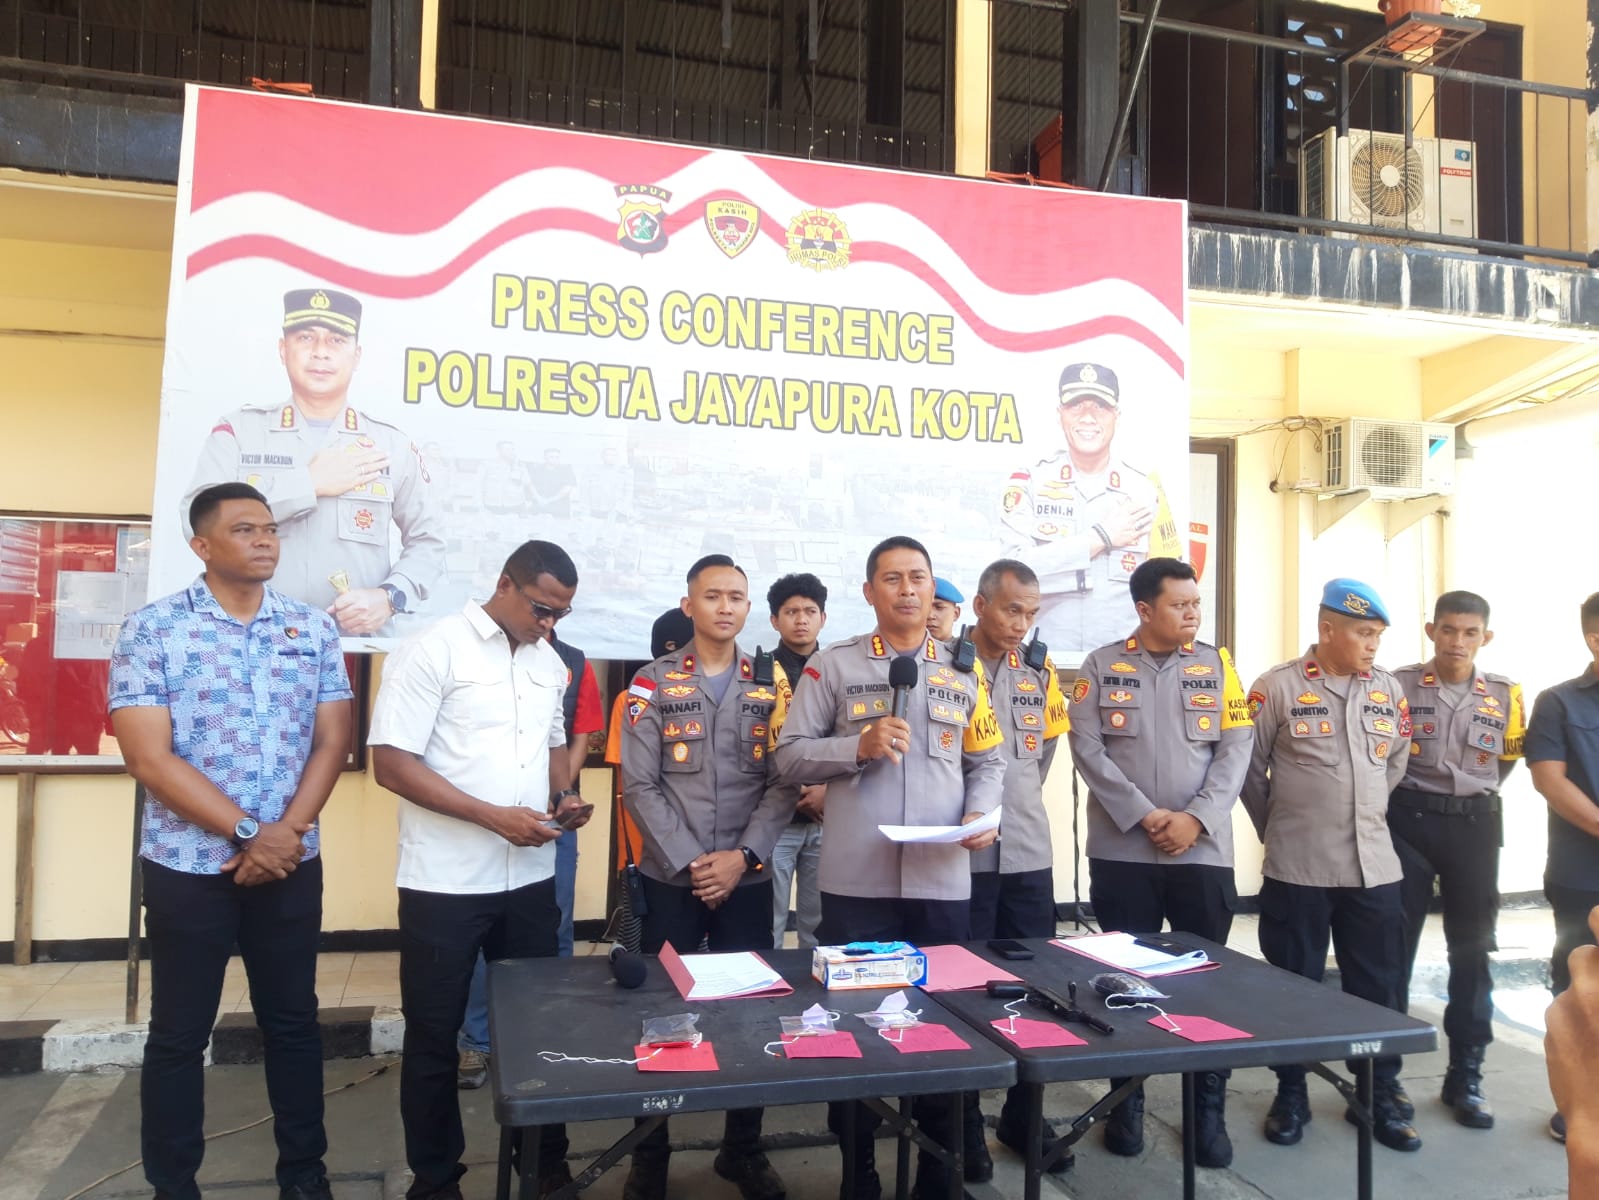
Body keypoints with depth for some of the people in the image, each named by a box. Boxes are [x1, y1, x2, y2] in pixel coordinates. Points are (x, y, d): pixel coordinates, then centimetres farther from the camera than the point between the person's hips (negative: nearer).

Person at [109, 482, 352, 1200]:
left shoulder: (314, 629, 3)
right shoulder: (151, 630, -7)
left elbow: (331, 742, 2)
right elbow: (149, 758, -13)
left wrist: (285, 832, -11)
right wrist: (248, 832, -16)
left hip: (291, 863, 3)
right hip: (186, 865, -3)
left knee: (293, 1020, 14)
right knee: (179, 1033, 10)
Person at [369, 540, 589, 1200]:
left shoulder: (550, 662, 9)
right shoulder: (431, 650, -12)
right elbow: (391, 763, -16)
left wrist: (563, 793, 0)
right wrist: (496, 816, -21)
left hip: (531, 878, 6)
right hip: (445, 882, -5)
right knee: (433, 1035, 9)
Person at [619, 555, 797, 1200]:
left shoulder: (772, 687, 5)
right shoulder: (654, 683, 0)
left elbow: (783, 784, 0)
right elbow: (640, 786, -5)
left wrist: (741, 856, -11)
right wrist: (688, 863, -12)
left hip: (748, 878, 1)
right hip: (670, 878, -1)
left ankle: (743, 1148, 25)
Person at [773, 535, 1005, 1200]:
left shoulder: (963, 672, 11)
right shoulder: (831, 666, 3)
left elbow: (987, 761, 13)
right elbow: (790, 756, 0)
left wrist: (981, 813, -6)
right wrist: (860, 746, -14)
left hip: (943, 880, 2)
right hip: (856, 880, -2)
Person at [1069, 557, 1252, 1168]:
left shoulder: (1216, 664, 5)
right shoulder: (1103, 665, 1)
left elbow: (1236, 749, 0)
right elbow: (1087, 748, -6)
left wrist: (1195, 819, -12)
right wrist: (1146, 816, -13)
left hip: (1204, 850, 1)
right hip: (1122, 850, -1)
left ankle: (1209, 1110, 21)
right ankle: (1126, 1102, 23)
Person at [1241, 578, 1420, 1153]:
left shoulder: (1388, 690, 5)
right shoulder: (1278, 686, -8)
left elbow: (1395, 764, 18)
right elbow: (1250, 769, -2)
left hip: (1374, 865, 4)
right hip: (1297, 868, -3)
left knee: (1377, 985, 11)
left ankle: (1381, 1098, 27)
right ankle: (1290, 1096, 23)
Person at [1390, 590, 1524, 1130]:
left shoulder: (1505, 694, 2)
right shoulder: (1398, 685, -5)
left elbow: (1508, 758, 16)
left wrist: (1473, 796, 13)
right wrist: (1411, 799, 3)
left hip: (1475, 825, 3)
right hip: (1409, 821, -2)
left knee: (1472, 949, 9)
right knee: (1394, 946, 2)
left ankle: (1465, 1076, 21)